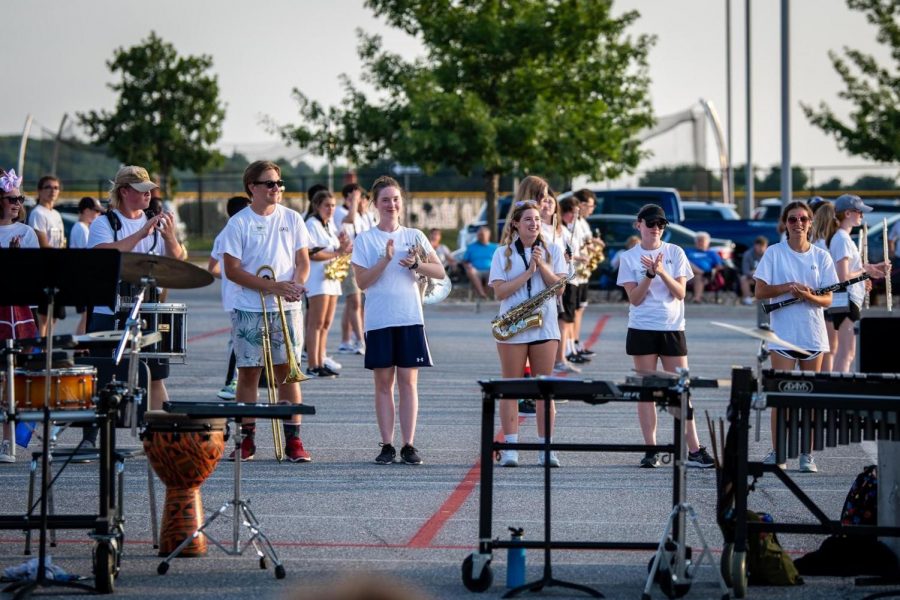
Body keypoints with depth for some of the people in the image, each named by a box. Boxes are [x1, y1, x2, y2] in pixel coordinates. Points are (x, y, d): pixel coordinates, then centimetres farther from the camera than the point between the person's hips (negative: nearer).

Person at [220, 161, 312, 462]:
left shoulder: (292, 219, 7)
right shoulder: (238, 223, -2)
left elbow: (303, 260, 8)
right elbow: (232, 270, -8)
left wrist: (296, 284, -14)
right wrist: (273, 286, -16)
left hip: (287, 309, 2)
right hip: (249, 310, -2)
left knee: (287, 372, 0)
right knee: (248, 372, 1)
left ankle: (293, 440, 2)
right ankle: (247, 439, 7)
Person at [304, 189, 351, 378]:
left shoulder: (330, 225, 18)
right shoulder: (311, 224, -8)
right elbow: (311, 254, -16)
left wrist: (342, 247, 3)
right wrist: (336, 253, -15)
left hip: (332, 277, 9)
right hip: (318, 277, -9)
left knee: (326, 324, 8)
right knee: (316, 323, -9)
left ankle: (320, 363, 12)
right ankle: (313, 366, -10)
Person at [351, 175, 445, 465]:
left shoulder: (414, 236, 8)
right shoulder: (364, 240, 3)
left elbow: (440, 272, 4)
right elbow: (362, 281, -6)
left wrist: (416, 264, -13)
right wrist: (386, 259, -17)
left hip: (410, 319, 1)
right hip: (378, 320, -1)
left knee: (408, 381, -1)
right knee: (383, 382, 1)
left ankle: (409, 445, 0)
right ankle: (387, 445, 5)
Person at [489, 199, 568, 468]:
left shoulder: (552, 251, 8)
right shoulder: (503, 253, 3)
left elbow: (559, 287, -1)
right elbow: (500, 291, -8)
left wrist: (542, 266, -13)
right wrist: (528, 273, -14)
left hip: (544, 327, 1)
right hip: (512, 329, -1)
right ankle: (510, 448, 2)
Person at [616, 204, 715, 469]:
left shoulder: (675, 253, 5)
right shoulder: (629, 257, 2)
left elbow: (680, 293, -3)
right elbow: (634, 298, -5)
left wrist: (662, 272, -17)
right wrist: (650, 274, -18)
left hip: (672, 328, 1)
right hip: (642, 330, 0)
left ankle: (694, 450, -2)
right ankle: (651, 451, 5)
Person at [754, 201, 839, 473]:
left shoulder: (821, 256, 6)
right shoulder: (774, 253, 2)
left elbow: (827, 299, 3)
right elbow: (760, 291, -1)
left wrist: (808, 296, -17)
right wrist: (787, 287, -16)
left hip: (813, 335, 2)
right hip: (782, 334, -2)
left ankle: (807, 455, 8)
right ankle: (776, 453, -1)